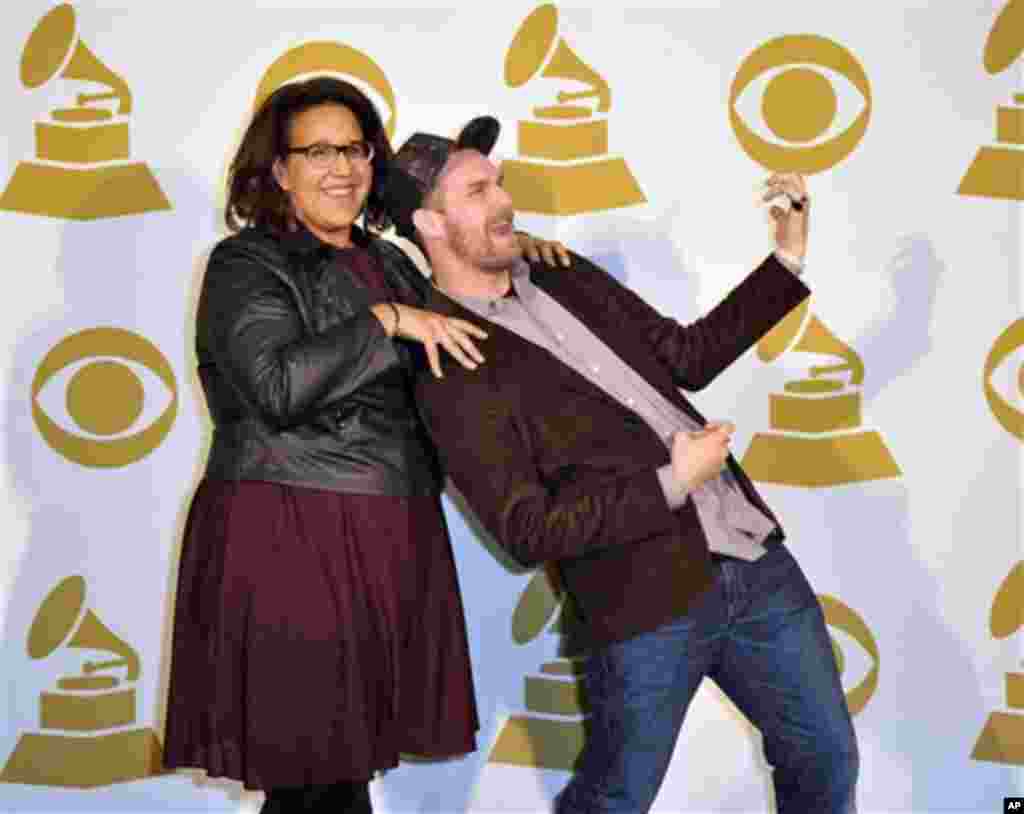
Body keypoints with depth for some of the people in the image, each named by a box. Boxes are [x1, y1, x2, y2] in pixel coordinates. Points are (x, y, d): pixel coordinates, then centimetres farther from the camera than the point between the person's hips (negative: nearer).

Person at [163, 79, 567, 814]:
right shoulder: (247, 264, -4)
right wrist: (388, 320, -17)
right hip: (291, 539, -7)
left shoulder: (388, 264, 17)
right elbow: (277, 387, -20)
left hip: (388, 545, 7)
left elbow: (449, 361, 29)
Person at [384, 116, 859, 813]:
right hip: (646, 611, -6)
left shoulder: (565, 278, 11)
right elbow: (527, 530, -15)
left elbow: (687, 355, 20)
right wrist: (672, 483, -16)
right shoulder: (449, 369, -12)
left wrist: (787, 260, 13)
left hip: (758, 565, 7)